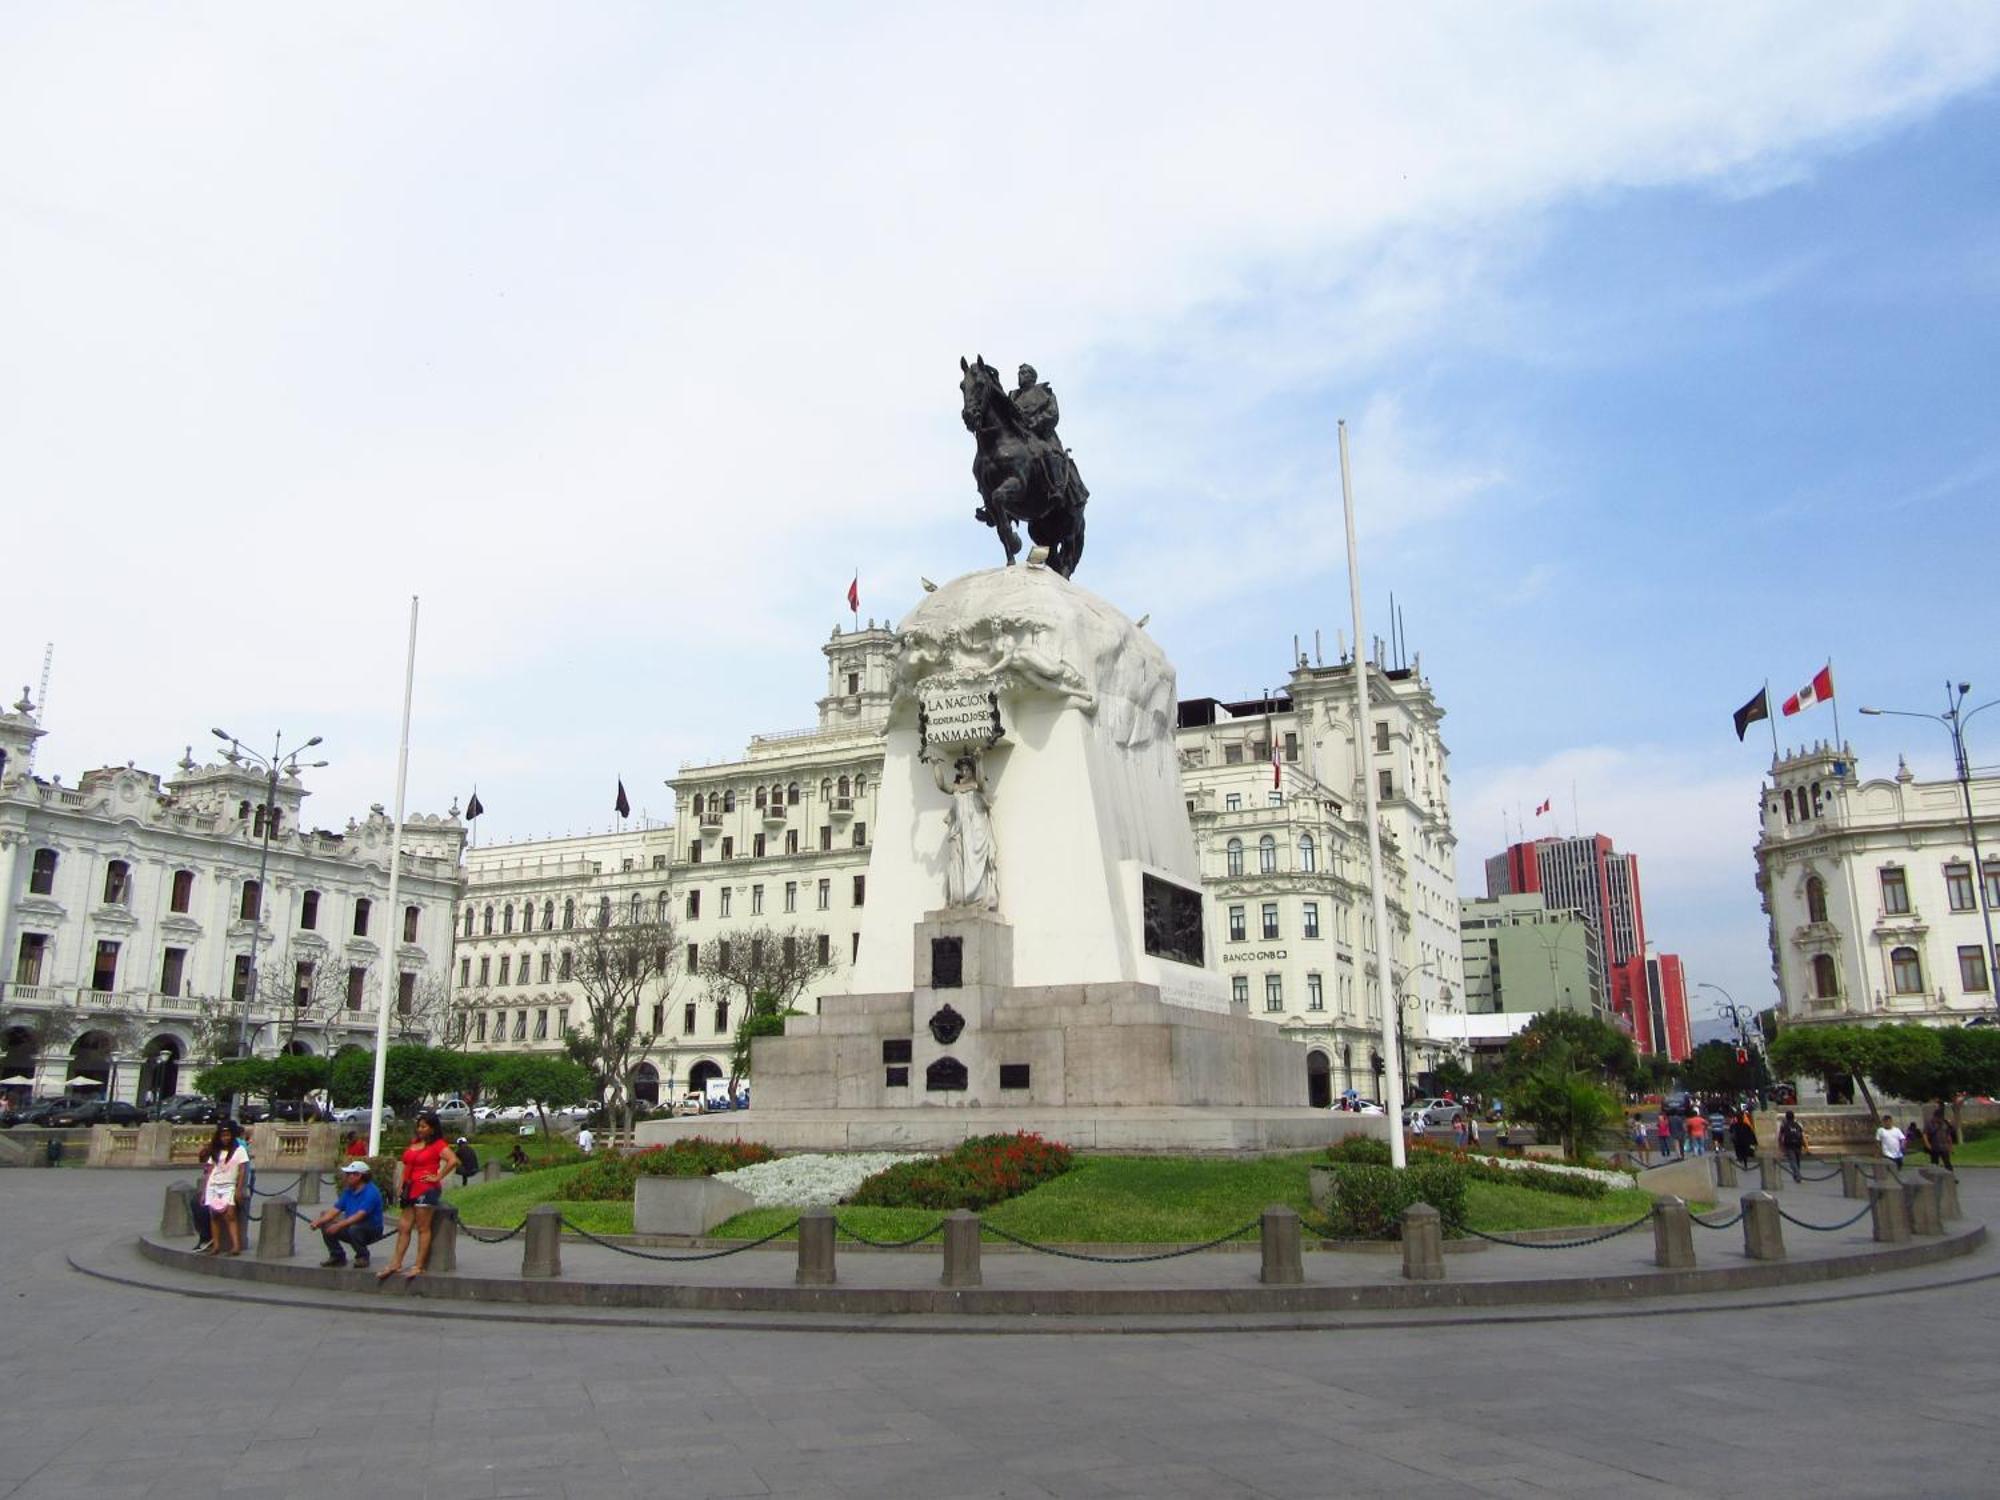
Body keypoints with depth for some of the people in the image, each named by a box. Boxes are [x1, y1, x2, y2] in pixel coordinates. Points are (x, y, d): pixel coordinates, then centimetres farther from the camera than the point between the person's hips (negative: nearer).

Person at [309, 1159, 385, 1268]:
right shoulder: (348, 1191, 6)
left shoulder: (371, 1192, -20)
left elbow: (360, 1215, -30)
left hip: (371, 1231, -8)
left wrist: (339, 1225, -37)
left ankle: (362, 1257, -11)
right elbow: (335, 1210, 1)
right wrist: (319, 1221, -15)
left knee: (354, 1227, -38)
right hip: (350, 1227, 8)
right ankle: (337, 1256, 9)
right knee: (326, 1225, -6)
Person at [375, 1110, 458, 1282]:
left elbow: (453, 1160, -20)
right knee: (403, 1227, 8)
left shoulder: (438, 1145, -7)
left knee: (423, 1228, -3)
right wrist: (400, 1186, 12)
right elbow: (406, 1166, 22)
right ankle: (396, 1263, 13)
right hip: (410, 1189, 8)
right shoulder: (414, 1143, 18)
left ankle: (419, 1266, -1)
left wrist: (438, 1177, -15)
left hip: (426, 1190, -8)